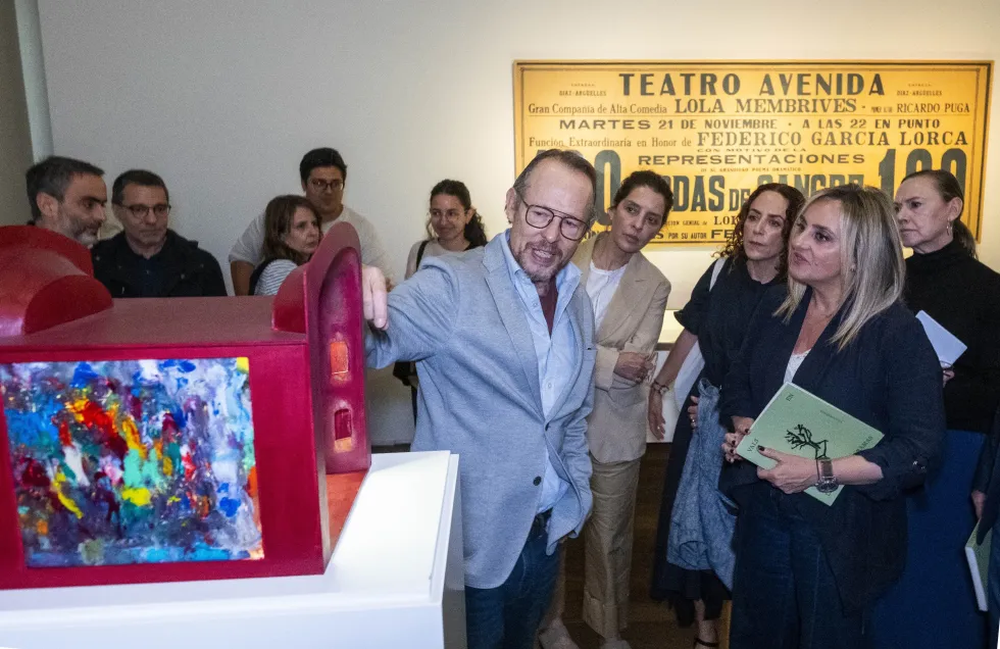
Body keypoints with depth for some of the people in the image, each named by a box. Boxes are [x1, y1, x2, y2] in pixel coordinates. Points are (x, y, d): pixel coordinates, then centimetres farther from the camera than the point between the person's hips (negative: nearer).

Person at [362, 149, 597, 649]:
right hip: (469, 537, -6)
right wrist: (358, 312, -54)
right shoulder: (451, 285, -18)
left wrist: (577, 493, 11)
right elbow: (377, 342, -33)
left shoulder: (578, 302, 4)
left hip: (546, 535, 6)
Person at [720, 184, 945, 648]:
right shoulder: (776, 308, 0)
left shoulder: (897, 333, -18)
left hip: (839, 528, -5)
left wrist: (820, 472, -24)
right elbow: (738, 384, 13)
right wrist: (744, 429, -6)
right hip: (763, 512, 5)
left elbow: (919, 451, -20)